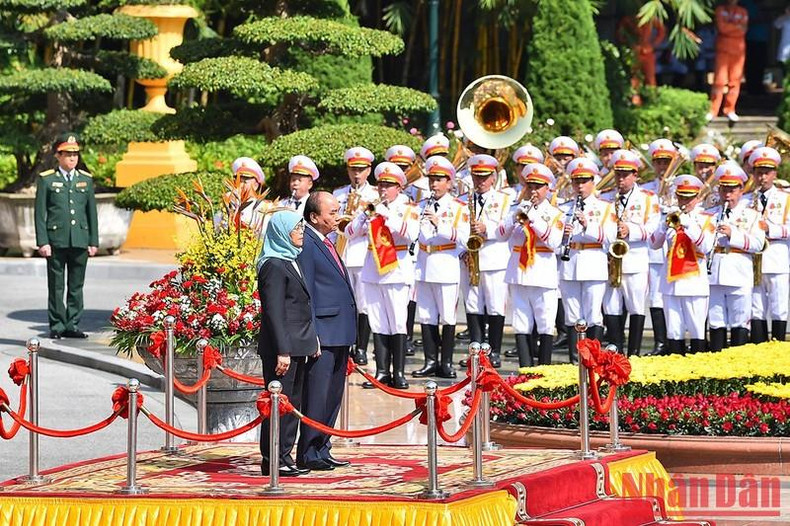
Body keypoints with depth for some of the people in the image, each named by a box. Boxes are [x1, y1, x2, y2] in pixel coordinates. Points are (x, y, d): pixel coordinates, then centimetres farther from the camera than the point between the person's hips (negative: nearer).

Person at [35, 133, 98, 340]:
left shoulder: (86, 179, 13)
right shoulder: (46, 180, 3)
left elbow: (92, 212, 14)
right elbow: (40, 213, 1)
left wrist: (93, 242, 9)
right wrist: (42, 242, -7)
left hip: (80, 242, 3)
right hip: (56, 241, -3)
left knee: (76, 286, 5)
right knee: (56, 286, -1)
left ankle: (73, 325, 12)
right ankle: (57, 326, 3)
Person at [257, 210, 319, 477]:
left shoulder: (291, 262, 17)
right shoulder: (274, 266, -14)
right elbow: (274, 312, -19)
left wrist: (312, 340, 19)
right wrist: (282, 351, -22)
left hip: (297, 345, 10)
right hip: (282, 347, -10)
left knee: (292, 403, 12)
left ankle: (284, 456, 18)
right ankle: (272, 461, -3)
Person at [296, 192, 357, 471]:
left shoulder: (326, 243, 18)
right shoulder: (306, 244, -13)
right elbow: (305, 294, -16)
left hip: (338, 335, 10)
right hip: (322, 333, -10)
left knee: (333, 396, 14)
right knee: (317, 396, -7)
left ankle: (321, 450, 21)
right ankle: (308, 455, -2)